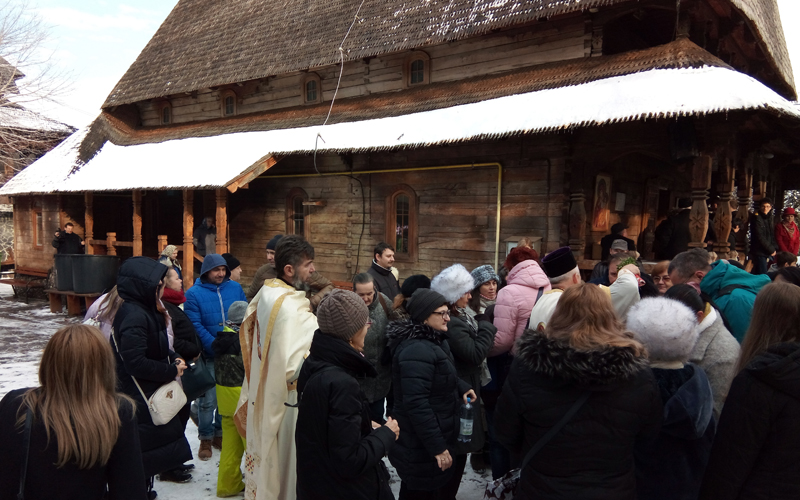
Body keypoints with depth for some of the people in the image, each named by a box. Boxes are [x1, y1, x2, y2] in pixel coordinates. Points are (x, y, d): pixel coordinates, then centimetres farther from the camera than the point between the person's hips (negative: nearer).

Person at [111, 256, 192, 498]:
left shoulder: (146, 310, 8)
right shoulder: (134, 316, -23)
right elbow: (136, 363, -26)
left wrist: (173, 358, 2)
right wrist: (172, 371, -17)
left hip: (151, 395, 10)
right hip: (139, 399, -10)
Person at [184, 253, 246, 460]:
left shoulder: (235, 288, 2)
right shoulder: (193, 294, -7)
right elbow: (195, 326, -13)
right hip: (209, 356, -3)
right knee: (208, 400, 3)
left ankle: (220, 434, 32)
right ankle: (206, 439, 22)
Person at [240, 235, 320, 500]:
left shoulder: (266, 294, 2)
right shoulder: (291, 307, -26)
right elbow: (296, 367, -30)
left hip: (264, 396, 9)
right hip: (287, 402, -9)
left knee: (268, 459, 23)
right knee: (284, 465, 9)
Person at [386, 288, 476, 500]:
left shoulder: (433, 341, 8)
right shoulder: (417, 350, -26)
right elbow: (416, 403, -30)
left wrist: (462, 387, 3)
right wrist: (437, 447, -27)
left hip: (435, 437, 10)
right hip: (421, 448, -10)